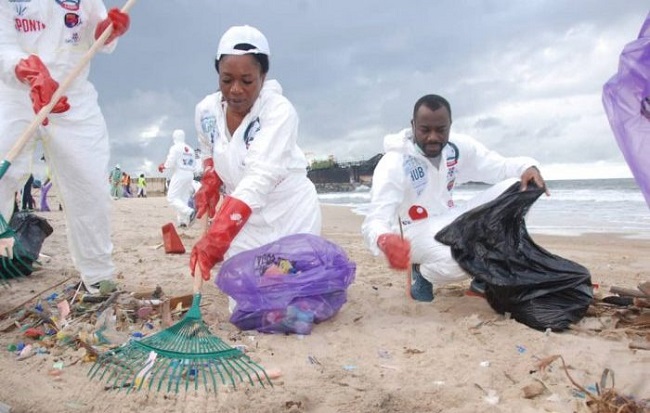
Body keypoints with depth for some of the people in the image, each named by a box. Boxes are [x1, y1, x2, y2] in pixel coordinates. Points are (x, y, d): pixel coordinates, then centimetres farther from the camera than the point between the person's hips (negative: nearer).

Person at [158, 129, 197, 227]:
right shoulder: (190, 149, 15)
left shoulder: (175, 148, -6)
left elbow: (170, 163, -14)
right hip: (190, 175, 7)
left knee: (172, 198, -7)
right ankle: (183, 221, 4)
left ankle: (189, 212, -27)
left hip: (179, 175, -7)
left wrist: (163, 166, 7)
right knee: (183, 198, 11)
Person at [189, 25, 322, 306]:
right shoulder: (206, 110, -6)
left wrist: (214, 238, -44)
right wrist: (208, 186, -3)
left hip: (290, 217, -4)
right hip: (244, 222, 5)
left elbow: (259, 179, -36)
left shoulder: (280, 111, -24)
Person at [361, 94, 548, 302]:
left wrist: (527, 167, -26)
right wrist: (384, 241, -57)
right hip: (417, 232, -6)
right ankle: (422, 272, -1)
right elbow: (374, 220, -32)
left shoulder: (458, 147, -5)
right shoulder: (393, 164, -22)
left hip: (450, 222, 7)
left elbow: (500, 165, -1)